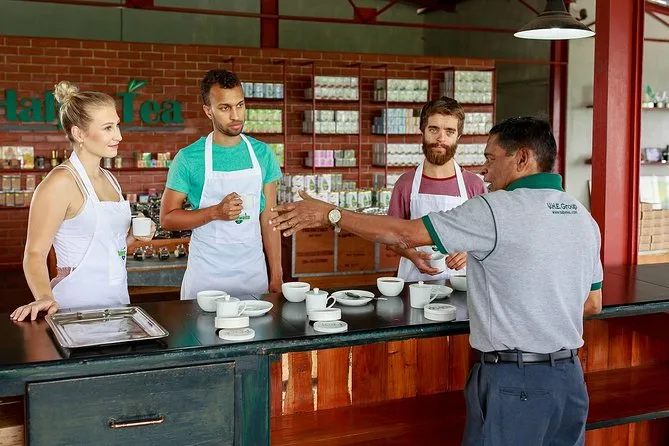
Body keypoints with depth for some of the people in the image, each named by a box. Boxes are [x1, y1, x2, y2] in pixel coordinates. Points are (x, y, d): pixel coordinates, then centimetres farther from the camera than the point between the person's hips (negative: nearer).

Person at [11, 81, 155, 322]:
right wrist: (45, 297, -31)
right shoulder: (61, 182, -13)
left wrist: (133, 236, 3)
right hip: (77, 303, -7)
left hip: (118, 297, 7)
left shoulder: (108, 179, 10)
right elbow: (35, 253, -16)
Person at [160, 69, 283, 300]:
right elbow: (167, 218, -4)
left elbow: (268, 219, 5)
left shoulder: (262, 153, 2)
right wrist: (216, 212, -19)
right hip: (205, 275, -2)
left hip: (253, 272, 3)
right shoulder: (188, 158, -7)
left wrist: (276, 275, 1)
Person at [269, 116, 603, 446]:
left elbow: (403, 233, -11)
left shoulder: (497, 210, -15)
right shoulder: (584, 218, 7)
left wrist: (329, 214, -3)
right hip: (570, 377, 7)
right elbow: (592, 304, 13)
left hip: (513, 382, -7)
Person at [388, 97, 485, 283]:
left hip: (459, 278, 0)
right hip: (415, 279, 0)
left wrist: (469, 253, -10)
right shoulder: (406, 183, 1)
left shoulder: (474, 185, 1)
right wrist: (413, 255, -11)